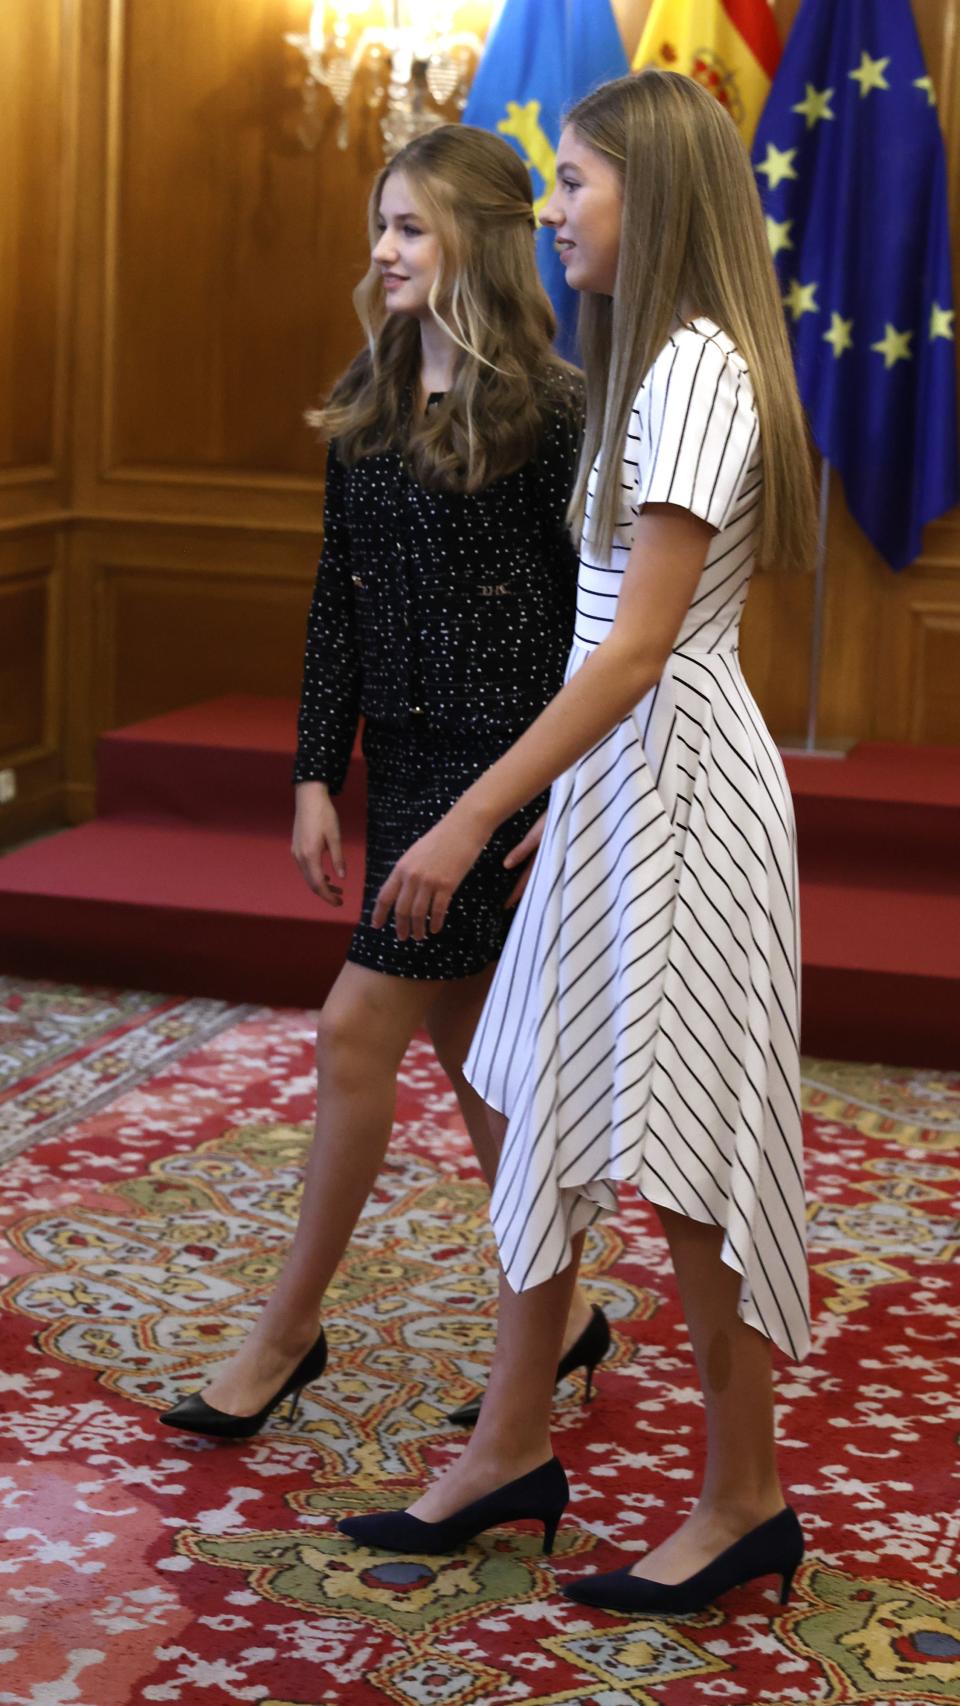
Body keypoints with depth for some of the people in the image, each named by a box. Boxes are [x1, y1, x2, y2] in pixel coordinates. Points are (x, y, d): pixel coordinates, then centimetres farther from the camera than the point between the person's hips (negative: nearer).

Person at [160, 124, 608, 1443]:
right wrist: (317, 774, 7)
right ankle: (559, 1314, 26)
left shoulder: (549, 407, -11)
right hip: (404, 754, 8)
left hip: (500, 760, -8)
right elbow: (338, 598, 11)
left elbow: (593, 614, -11)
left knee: (360, 1028, -6)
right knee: (464, 1044, 13)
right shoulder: (368, 403, 9)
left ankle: (290, 1329, 9)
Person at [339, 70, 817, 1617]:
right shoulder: (656, 361, 14)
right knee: (550, 1118, 13)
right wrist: (539, 796, 13)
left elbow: (641, 644, -21)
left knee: (671, 1151, -1)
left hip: (672, 780, -10)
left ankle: (746, 1502, 13)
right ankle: (511, 1451, 24)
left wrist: (475, 816, -21)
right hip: (613, 773, 10)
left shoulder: (699, 364, -16)